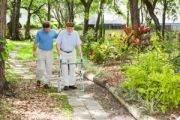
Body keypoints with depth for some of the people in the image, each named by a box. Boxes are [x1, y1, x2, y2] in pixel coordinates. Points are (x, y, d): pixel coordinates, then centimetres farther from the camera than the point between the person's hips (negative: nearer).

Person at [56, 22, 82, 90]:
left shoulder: (76, 34, -10)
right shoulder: (62, 33, -15)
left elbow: (78, 44, -14)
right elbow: (58, 43, -13)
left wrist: (80, 51, -31)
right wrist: (58, 50, -30)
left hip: (72, 53, 2)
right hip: (63, 53, -2)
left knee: (72, 68, 2)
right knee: (64, 69, -4)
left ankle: (72, 84, 8)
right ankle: (66, 85, -1)